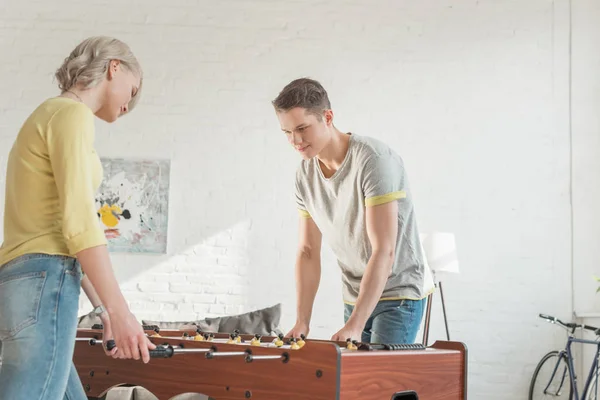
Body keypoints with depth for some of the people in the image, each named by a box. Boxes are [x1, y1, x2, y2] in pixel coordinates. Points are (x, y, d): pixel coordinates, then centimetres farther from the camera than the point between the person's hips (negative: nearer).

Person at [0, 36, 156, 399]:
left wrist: (102, 307, 25)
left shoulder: (48, 117, 24)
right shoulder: (71, 114, -5)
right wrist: (119, 310, -16)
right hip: (43, 282, -10)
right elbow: (79, 222, -15)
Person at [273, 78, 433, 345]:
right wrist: (302, 321, -5)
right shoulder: (305, 174, 0)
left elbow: (384, 252, -26)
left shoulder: (374, 160, -21)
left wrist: (354, 325, -31)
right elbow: (308, 252, 5)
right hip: (355, 298, 6)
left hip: (399, 294, -6)